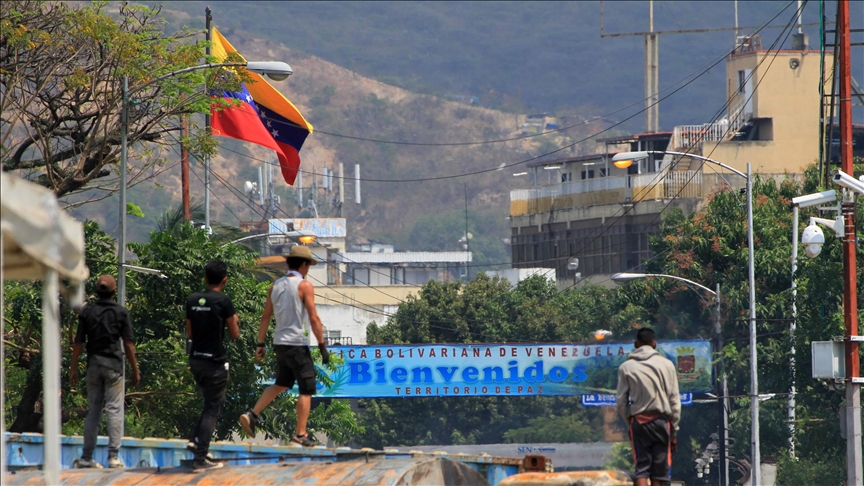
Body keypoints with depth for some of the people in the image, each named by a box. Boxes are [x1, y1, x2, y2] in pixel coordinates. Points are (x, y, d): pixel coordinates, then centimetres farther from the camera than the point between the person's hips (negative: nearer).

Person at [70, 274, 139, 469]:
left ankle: (86, 457, 8)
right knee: (114, 410, -2)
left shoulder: (87, 312, 4)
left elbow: (78, 342, 4)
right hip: (114, 364, -3)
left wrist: (74, 368, 10)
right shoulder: (120, 312, -3)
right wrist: (135, 370, 4)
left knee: (93, 410, 9)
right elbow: (128, 344, -3)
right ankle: (113, 456, -8)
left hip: (93, 364, 3)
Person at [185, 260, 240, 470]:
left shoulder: (192, 300, 5)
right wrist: (234, 321, 13)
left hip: (195, 359, 6)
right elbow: (234, 334, -7)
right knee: (212, 408, 0)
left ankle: (195, 440, 9)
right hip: (215, 361, -6)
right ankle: (200, 458, -3)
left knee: (213, 402, 23)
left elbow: (189, 333, 11)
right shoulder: (223, 301, -13)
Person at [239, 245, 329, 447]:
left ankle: (252, 415, 10)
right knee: (306, 389, 0)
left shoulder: (275, 286, 10)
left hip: (279, 343, 7)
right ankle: (300, 434, -3)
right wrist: (322, 346, -10)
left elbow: (265, 317, 11)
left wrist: (260, 345, 15)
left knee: (281, 384, 22)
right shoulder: (304, 286, -10)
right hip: (297, 343, -7)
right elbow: (314, 319, -14)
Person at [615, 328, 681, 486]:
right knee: (658, 472, 5)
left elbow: (621, 401, 1)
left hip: (638, 420, 0)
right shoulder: (666, 365, 2)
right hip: (661, 420, 0)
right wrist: (674, 429, 8)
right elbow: (674, 400, 1)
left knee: (642, 468, -1)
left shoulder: (626, 367, 2)